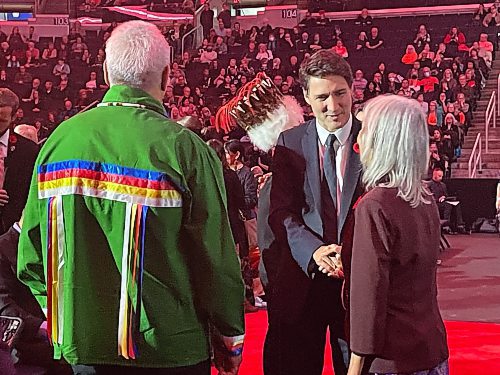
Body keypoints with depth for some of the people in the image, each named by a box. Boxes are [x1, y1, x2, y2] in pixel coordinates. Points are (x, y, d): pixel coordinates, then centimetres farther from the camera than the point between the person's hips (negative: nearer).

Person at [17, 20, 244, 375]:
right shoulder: (185, 149, -16)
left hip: (82, 346, 4)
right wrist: (230, 341, 1)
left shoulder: (59, 140, -3)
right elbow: (216, 258, -13)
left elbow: (31, 256, 3)